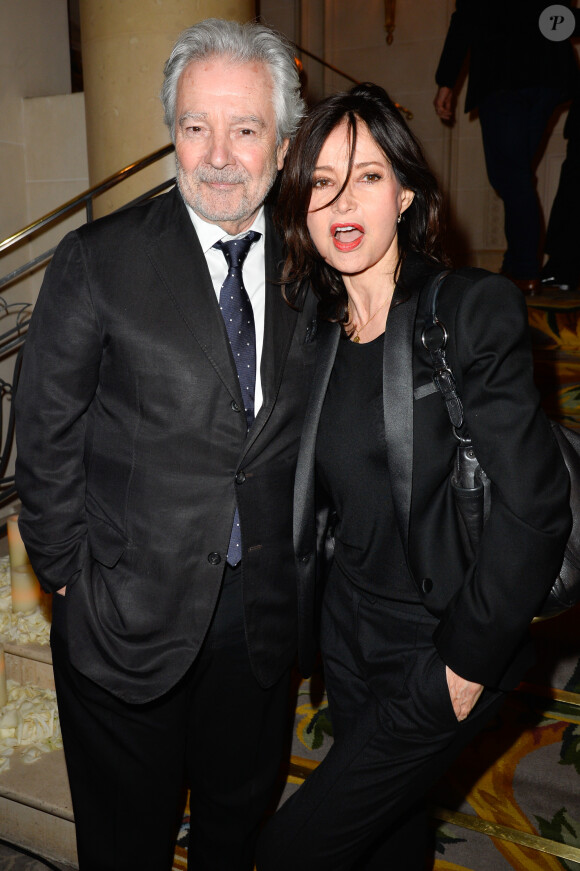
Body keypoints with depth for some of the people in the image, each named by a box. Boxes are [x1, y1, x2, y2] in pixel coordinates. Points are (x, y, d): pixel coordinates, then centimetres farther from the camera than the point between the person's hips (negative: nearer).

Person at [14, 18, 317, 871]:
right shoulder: (99, 261, -12)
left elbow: (306, 438, 5)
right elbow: (48, 437, -7)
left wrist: (297, 570, 3)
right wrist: (69, 579, -6)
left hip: (263, 612, 3)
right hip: (131, 611, -2)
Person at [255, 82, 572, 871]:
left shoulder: (474, 310, -17)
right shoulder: (317, 332, 2)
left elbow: (534, 504, -19)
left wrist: (467, 665, -14)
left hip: (439, 656, -5)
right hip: (349, 634, 6)